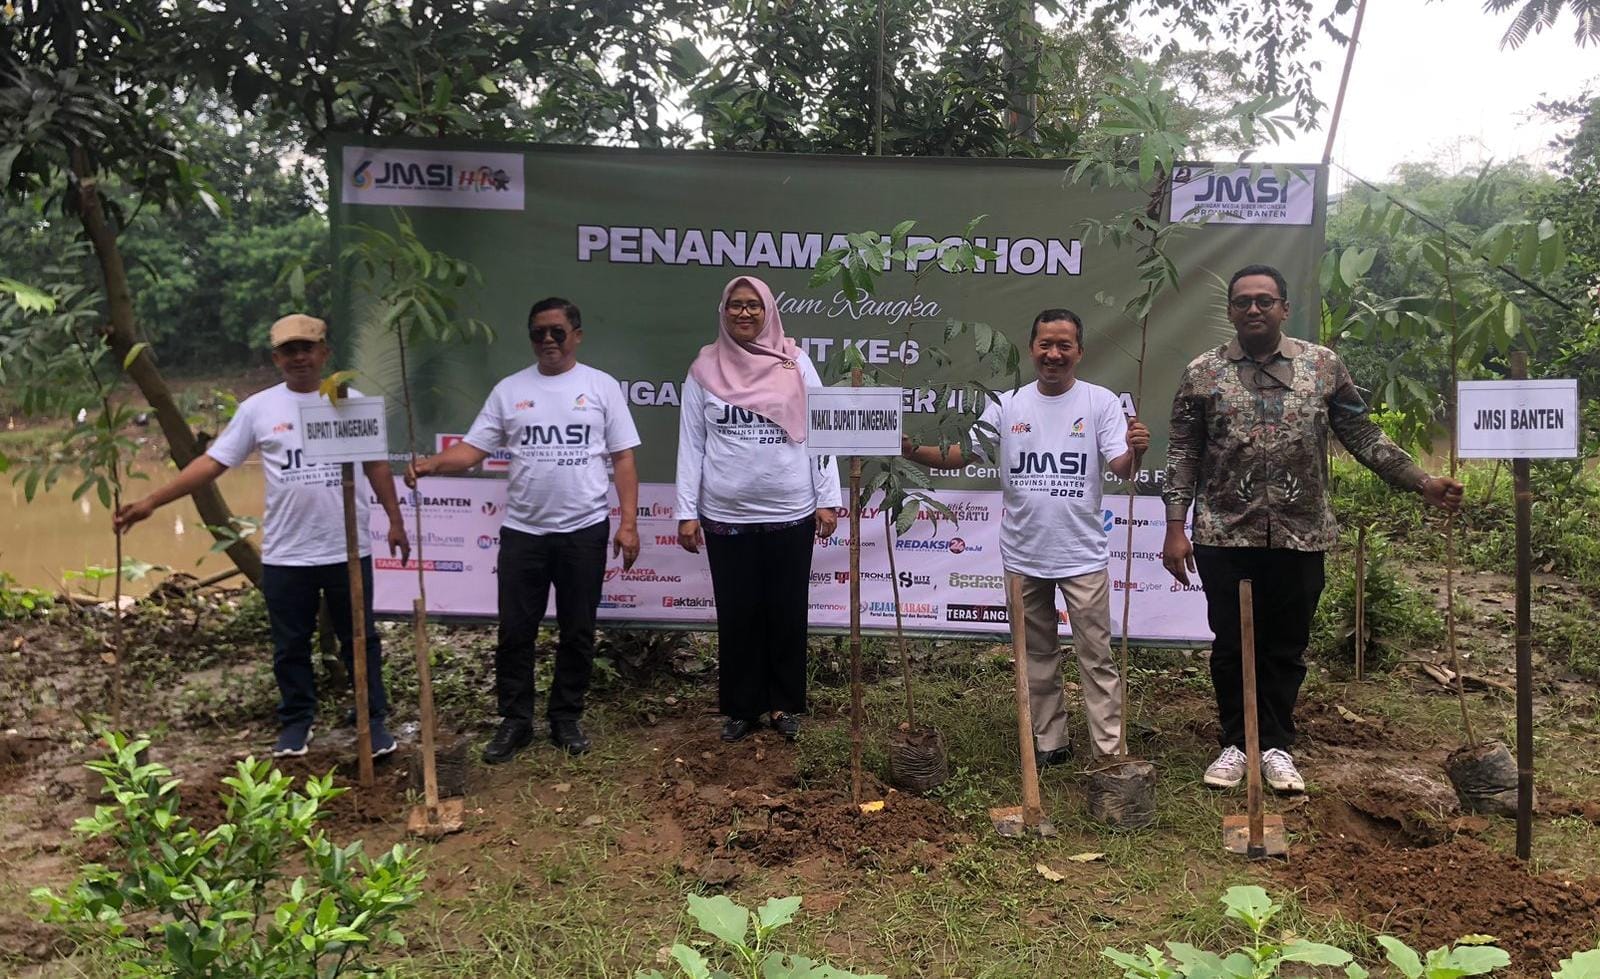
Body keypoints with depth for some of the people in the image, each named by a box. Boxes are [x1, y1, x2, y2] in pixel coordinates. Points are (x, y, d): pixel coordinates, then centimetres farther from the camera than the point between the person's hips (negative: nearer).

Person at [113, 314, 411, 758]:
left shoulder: (351, 401, 1)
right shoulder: (258, 408, 0)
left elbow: (376, 465, 8)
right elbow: (212, 462, -1)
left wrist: (395, 522, 5)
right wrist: (151, 502, -9)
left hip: (348, 551, 0)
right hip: (285, 555, 1)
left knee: (360, 639, 10)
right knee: (290, 645, 13)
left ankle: (374, 720, 21)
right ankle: (296, 722, 29)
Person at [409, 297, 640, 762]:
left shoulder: (601, 386, 1)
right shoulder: (509, 390, 5)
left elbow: (623, 459, 1)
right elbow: (473, 448, 0)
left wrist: (628, 522, -6)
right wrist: (430, 464, -20)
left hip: (584, 531, -1)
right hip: (522, 531, 1)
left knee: (577, 633, 9)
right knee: (515, 632, 6)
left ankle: (567, 719, 24)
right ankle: (515, 721, 20)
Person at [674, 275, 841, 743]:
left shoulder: (795, 363, 1)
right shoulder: (705, 369, 2)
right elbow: (691, 444, 3)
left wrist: (827, 500, -2)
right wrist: (687, 512, -1)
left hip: (790, 515, 0)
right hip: (727, 518, 0)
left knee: (787, 613, 9)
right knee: (737, 615, 8)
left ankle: (785, 704, 24)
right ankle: (741, 708, 23)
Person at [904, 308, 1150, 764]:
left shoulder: (1101, 402, -4)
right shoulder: (1007, 405, 3)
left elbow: (1121, 468, -11)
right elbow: (958, 454, 0)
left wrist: (1134, 450, -33)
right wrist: (911, 449, -16)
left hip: (1083, 556, -3)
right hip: (1023, 556, 3)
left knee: (1096, 656, 2)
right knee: (1037, 656, 14)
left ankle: (1110, 752, 9)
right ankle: (1050, 743, 28)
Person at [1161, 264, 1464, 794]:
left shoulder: (1324, 366, 3)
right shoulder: (1202, 373, 1)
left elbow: (1363, 436, 7)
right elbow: (1183, 454, 1)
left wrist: (1423, 482, -3)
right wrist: (1175, 528, -5)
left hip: (1300, 536, 1)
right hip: (1225, 536, -1)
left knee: (1286, 646, 10)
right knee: (1231, 645, 8)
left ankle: (1277, 746, 25)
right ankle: (1235, 744, 24)